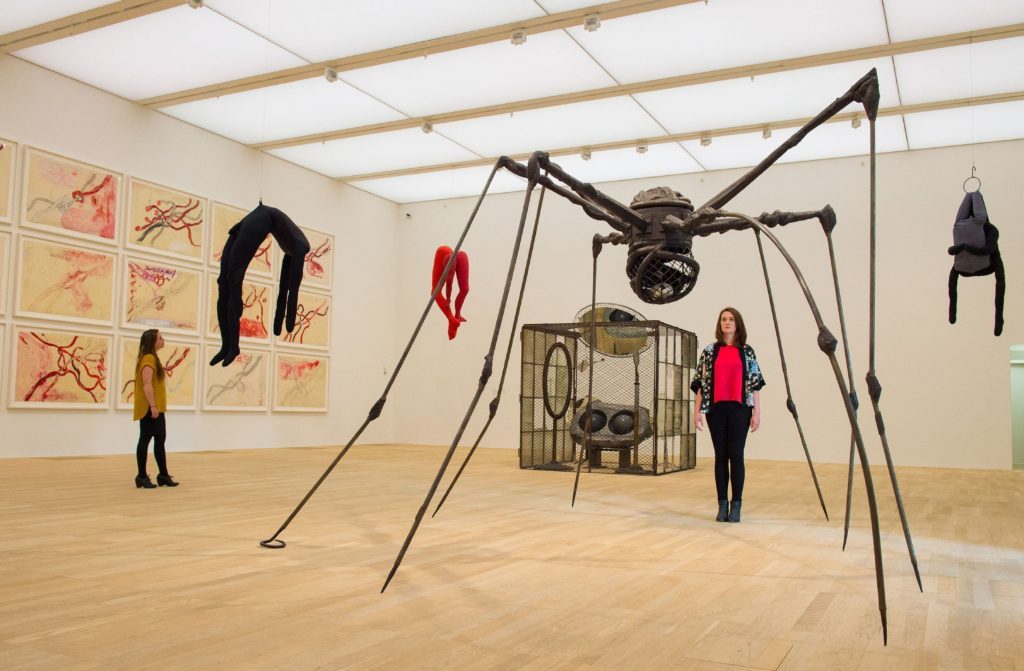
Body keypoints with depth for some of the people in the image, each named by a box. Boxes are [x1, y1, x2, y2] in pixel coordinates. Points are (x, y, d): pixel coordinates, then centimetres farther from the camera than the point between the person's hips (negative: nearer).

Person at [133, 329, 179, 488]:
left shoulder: (152, 357, 17)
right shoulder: (148, 358, -14)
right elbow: (147, 384, -22)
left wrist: (161, 372, 10)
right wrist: (152, 406, -25)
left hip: (156, 407, 10)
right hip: (149, 408, -10)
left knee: (160, 439, 12)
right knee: (145, 439, -4)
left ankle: (163, 475, 17)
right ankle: (142, 477, 2)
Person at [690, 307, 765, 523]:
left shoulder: (747, 351, 6)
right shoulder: (710, 351, 7)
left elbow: (755, 383, 5)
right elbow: (700, 382, 6)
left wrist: (757, 412, -1)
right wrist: (697, 410, 0)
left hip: (739, 408, -1)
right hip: (716, 408, 1)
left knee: (736, 455, -3)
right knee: (720, 456, 5)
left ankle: (736, 504, 7)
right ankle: (722, 505, 12)